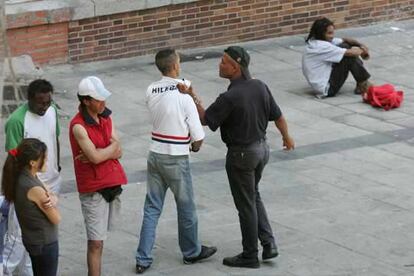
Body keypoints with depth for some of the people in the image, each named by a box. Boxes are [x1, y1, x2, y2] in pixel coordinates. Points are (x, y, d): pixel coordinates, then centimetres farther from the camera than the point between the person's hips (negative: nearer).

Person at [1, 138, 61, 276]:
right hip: (45, 243, -9)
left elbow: (54, 197, 2)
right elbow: (56, 219, -17)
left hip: (31, 239, 9)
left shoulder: (21, 178, -2)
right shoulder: (35, 189, -29)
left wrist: (51, 201, -20)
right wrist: (51, 204, 0)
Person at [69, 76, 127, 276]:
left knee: (100, 236, 12)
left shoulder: (106, 119, 8)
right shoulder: (78, 126, -15)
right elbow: (95, 157, -21)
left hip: (113, 184, 6)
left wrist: (100, 153, -16)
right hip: (93, 189, -6)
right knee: (96, 242, -6)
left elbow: (118, 153, 2)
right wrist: (112, 146, -4)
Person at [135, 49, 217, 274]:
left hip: (155, 155, 5)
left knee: (152, 208, 11)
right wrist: (195, 146, 7)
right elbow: (198, 136, -13)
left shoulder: (151, 91, -2)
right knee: (186, 208, 14)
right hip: (176, 159, -5)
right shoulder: (184, 94, -18)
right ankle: (192, 252, 31)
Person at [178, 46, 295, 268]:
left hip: (241, 154, -7)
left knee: (246, 204, 6)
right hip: (261, 148, 7)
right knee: (253, 196, 25)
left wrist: (192, 97, -14)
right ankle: (268, 242, 16)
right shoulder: (260, 87, -4)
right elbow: (278, 116, 6)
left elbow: (205, 119, -17)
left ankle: (250, 256, 18)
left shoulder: (230, 98, -27)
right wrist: (287, 137, 22)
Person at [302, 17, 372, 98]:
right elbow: (351, 52, -21)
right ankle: (363, 85, 2)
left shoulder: (315, 42, 4)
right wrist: (361, 51, 0)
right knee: (349, 55, -14)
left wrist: (361, 45, -5)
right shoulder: (321, 47, -24)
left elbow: (345, 40, 10)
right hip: (326, 89, -10)